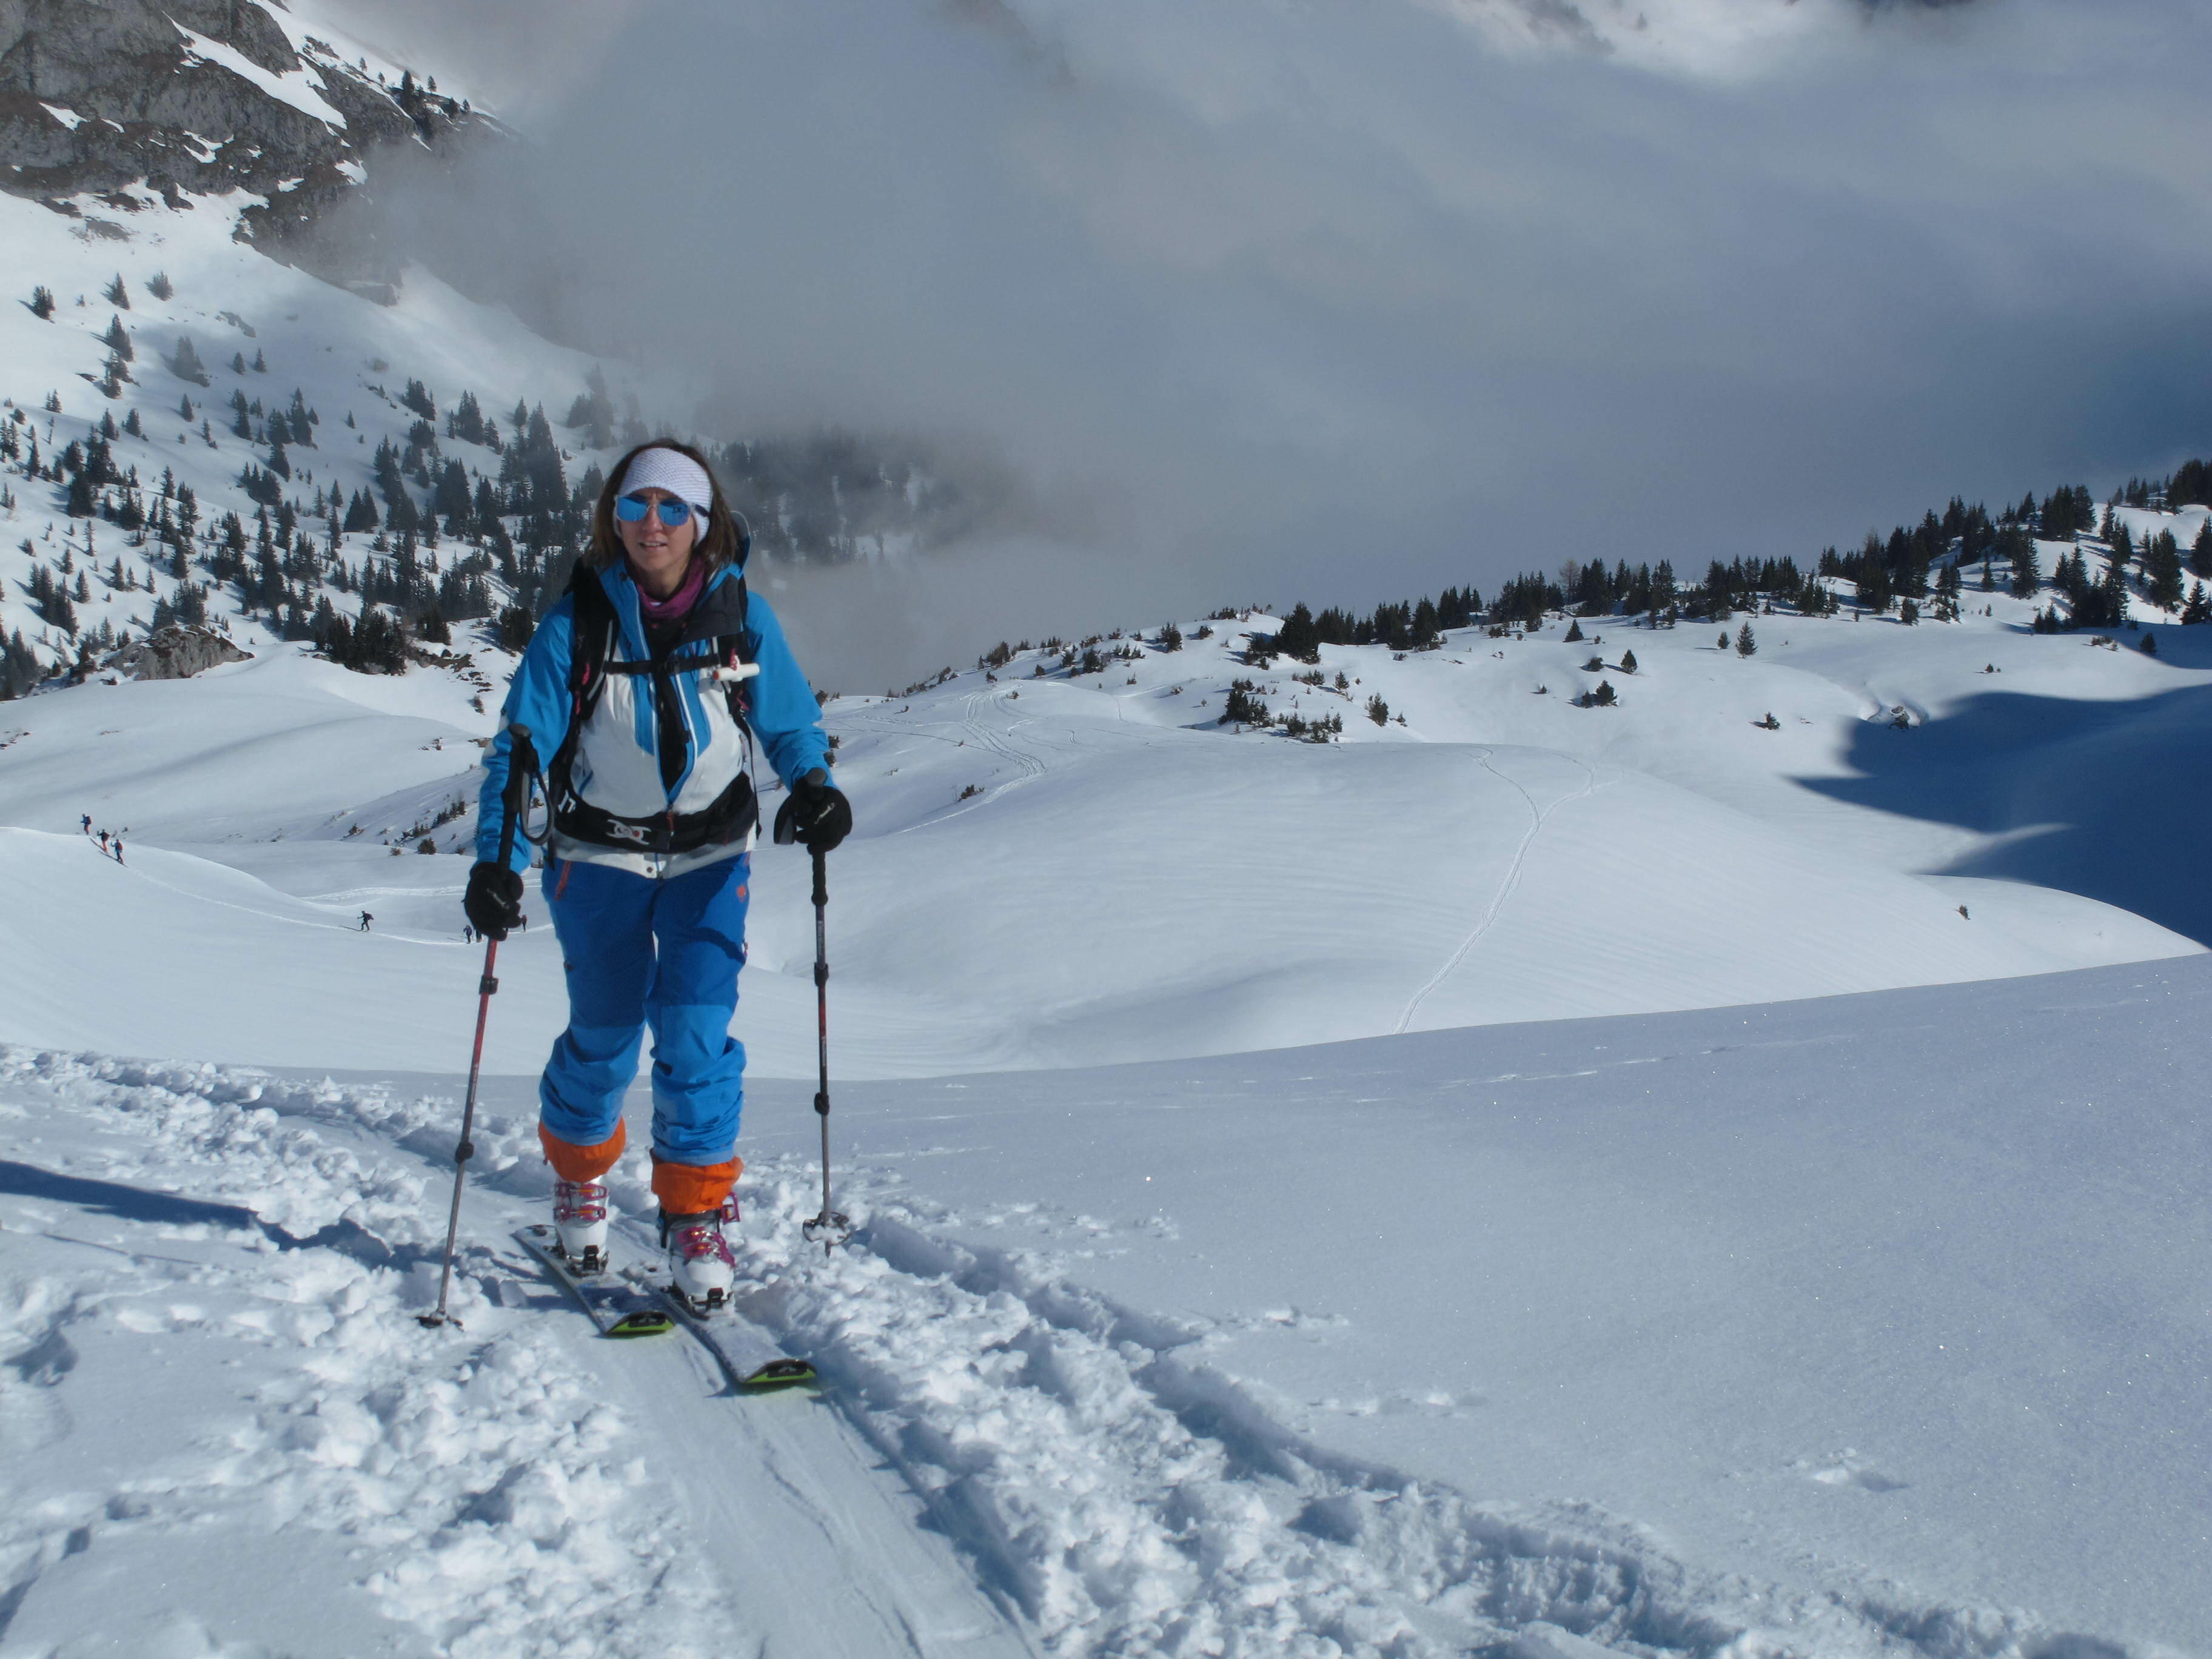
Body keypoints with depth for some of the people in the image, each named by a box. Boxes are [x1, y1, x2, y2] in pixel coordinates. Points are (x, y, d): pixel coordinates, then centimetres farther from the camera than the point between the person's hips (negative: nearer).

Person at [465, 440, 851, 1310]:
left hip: (709, 854, 1)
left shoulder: (743, 616, -7)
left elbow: (790, 723, 4)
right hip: (600, 854, 0)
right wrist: (495, 858, -22)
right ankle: (578, 1168, 33)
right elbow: (521, 745, -10)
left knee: (696, 1029, -11)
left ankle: (696, 1211, 3)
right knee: (606, 1031, 4)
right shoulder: (575, 624, -11)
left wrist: (813, 785, -17)